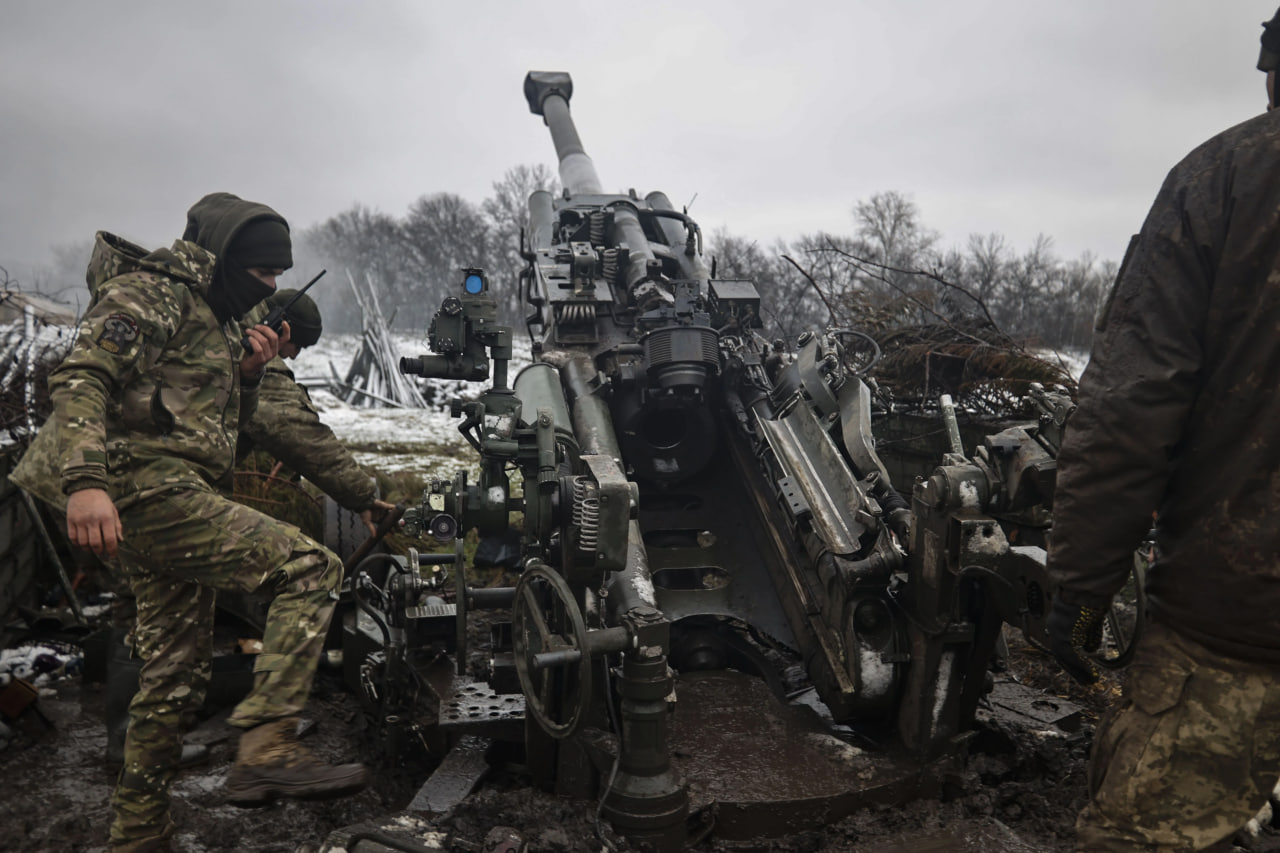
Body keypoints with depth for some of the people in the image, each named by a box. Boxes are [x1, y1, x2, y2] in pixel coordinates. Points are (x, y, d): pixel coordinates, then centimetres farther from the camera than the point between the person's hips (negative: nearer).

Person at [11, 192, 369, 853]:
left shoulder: (215, 320, 24)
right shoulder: (150, 292, -4)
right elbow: (82, 375, -18)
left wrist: (248, 374, 8)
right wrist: (85, 479, -32)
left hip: (172, 500, 10)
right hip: (144, 484, -10)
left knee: (172, 677, 14)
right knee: (310, 568, -22)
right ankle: (266, 751, -25)